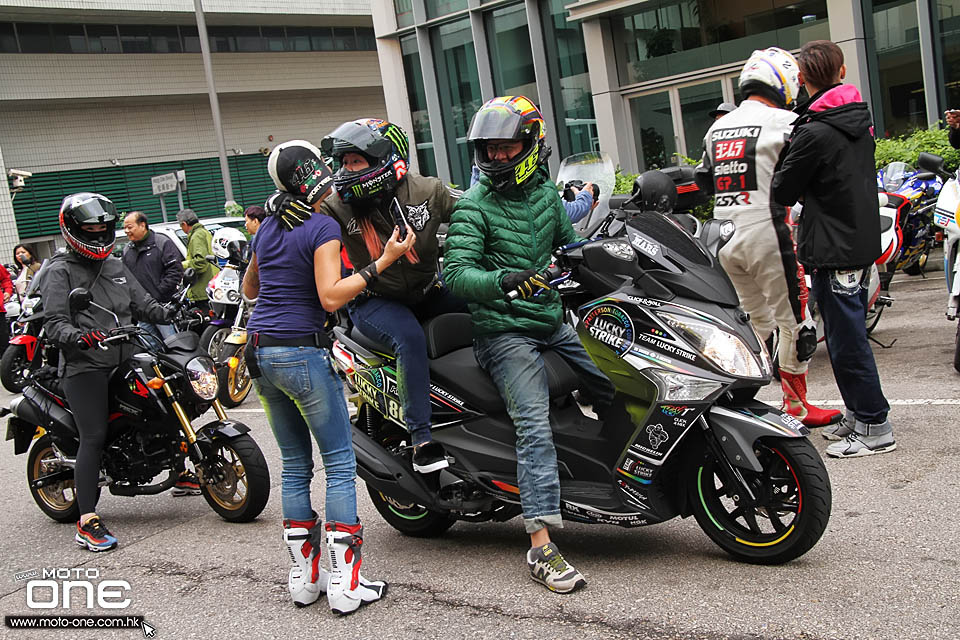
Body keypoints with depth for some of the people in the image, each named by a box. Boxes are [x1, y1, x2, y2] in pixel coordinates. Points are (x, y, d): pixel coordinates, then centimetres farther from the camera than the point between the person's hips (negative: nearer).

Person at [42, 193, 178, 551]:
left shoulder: (117, 268, 22)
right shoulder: (60, 273, 2)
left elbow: (144, 305, 18)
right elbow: (55, 322, -9)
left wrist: (173, 313, 0)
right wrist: (76, 337, -29)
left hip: (124, 361, 7)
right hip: (84, 366, -6)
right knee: (94, 437, -13)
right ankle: (87, 523, -13)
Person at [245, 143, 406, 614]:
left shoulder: (267, 228, 13)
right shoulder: (323, 227, -9)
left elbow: (249, 288, 25)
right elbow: (331, 297, -18)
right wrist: (383, 261, -17)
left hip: (259, 353, 8)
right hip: (301, 352, -8)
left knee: (294, 465, 13)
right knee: (340, 464, -1)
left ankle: (303, 576, 16)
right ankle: (343, 582, -2)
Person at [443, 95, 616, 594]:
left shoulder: (545, 192, 11)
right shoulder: (473, 206, -7)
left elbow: (568, 244, 26)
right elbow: (455, 273, -18)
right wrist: (504, 280, -35)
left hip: (554, 323, 7)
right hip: (505, 333, -7)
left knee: (617, 390, 6)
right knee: (535, 427, -19)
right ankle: (541, 545, -20)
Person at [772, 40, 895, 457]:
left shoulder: (814, 132, -19)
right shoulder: (859, 117, 8)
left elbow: (783, 192, -11)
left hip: (834, 249, -9)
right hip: (863, 240, 9)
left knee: (846, 341, -2)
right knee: (847, 334, 19)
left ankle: (874, 428, 6)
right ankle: (857, 412, 29)